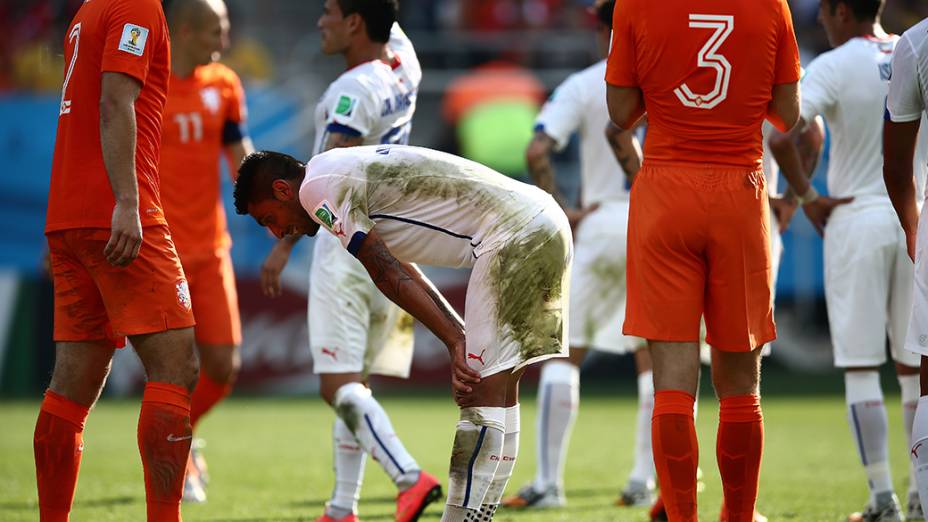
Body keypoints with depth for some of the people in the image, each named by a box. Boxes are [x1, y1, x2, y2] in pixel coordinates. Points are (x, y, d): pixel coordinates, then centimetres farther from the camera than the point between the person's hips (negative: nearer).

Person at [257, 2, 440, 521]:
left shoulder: (355, 90, -16)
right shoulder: (405, 69, 6)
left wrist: (284, 245, -21)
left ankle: (410, 477, -27)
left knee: (340, 385, -10)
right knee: (353, 385, 14)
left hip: (347, 244, -8)